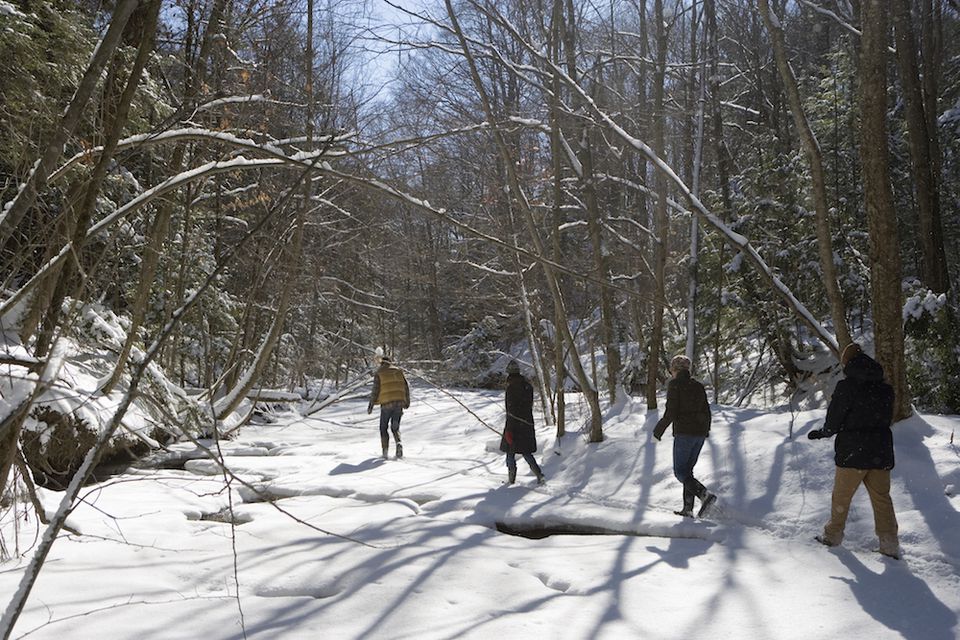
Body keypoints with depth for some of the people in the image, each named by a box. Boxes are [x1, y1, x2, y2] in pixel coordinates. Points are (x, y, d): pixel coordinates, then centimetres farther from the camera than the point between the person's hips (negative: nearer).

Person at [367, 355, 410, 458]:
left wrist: (371, 405, 4)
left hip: (386, 404, -3)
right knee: (395, 427, 14)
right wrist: (407, 402, 19)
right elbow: (406, 387, 11)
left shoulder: (379, 373, 1)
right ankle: (398, 443, -14)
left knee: (383, 428, 12)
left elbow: (375, 390, -4)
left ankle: (385, 451, 4)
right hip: (399, 403, 3)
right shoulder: (398, 371, 12)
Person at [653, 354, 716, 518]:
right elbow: (706, 411, 13)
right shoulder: (698, 386, 12)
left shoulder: (674, 384, -6)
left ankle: (705, 495, -20)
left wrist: (658, 430, 0)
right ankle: (688, 509, 11)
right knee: (687, 470, 15)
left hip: (684, 433, -7)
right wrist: (705, 430, 30)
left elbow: (670, 413, -13)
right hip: (700, 433, 7)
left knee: (680, 472, 0)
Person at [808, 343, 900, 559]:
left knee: (841, 496, 11)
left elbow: (833, 421, -8)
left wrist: (822, 433, 11)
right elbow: (887, 419, 12)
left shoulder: (846, 386, -13)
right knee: (882, 498, 10)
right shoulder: (885, 389, 4)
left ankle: (833, 535, 22)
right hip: (881, 452, 5)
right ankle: (890, 544, 8)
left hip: (853, 453, -4)